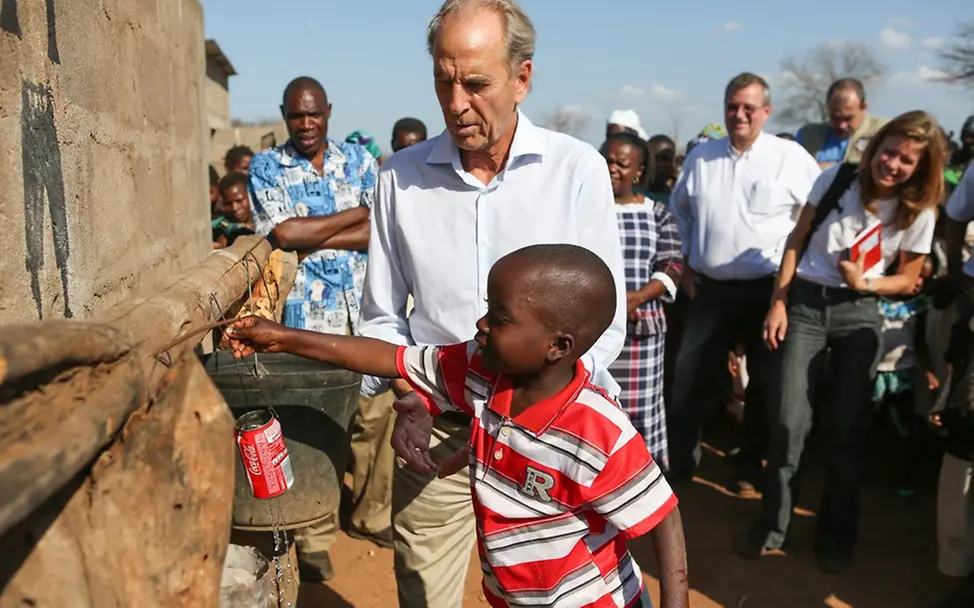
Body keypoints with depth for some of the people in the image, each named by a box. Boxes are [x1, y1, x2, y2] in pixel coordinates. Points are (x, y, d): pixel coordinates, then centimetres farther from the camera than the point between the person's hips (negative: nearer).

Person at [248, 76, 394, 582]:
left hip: (365, 310, 3)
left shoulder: (358, 159, 9)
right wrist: (357, 212, -6)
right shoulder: (266, 168, 2)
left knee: (376, 413, 8)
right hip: (306, 315, -2)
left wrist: (310, 237, -11)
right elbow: (283, 234, -13)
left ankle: (371, 514, 27)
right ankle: (314, 535, 15)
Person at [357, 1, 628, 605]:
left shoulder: (578, 169, -7)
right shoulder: (402, 175, -2)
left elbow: (605, 322, -5)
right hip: (435, 431, 1)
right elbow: (383, 317, 7)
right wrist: (406, 393, -9)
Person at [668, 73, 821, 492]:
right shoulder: (701, 155, 6)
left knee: (766, 382, 8)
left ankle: (750, 467, 26)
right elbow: (679, 209, 19)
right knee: (691, 377, 4)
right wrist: (685, 262, 13)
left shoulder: (791, 156, -5)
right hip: (709, 287, 2)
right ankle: (679, 464, 17)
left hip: (769, 288, -2)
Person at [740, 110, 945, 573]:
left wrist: (864, 282, -14)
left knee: (848, 428, 5)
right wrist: (779, 300, -5)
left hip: (860, 314, 1)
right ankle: (772, 525, 14)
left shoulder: (919, 213, -4)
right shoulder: (836, 180, -5)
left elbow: (909, 281, 5)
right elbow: (796, 241, 1)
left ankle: (836, 535, 24)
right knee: (788, 421, -4)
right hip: (805, 303, 0)